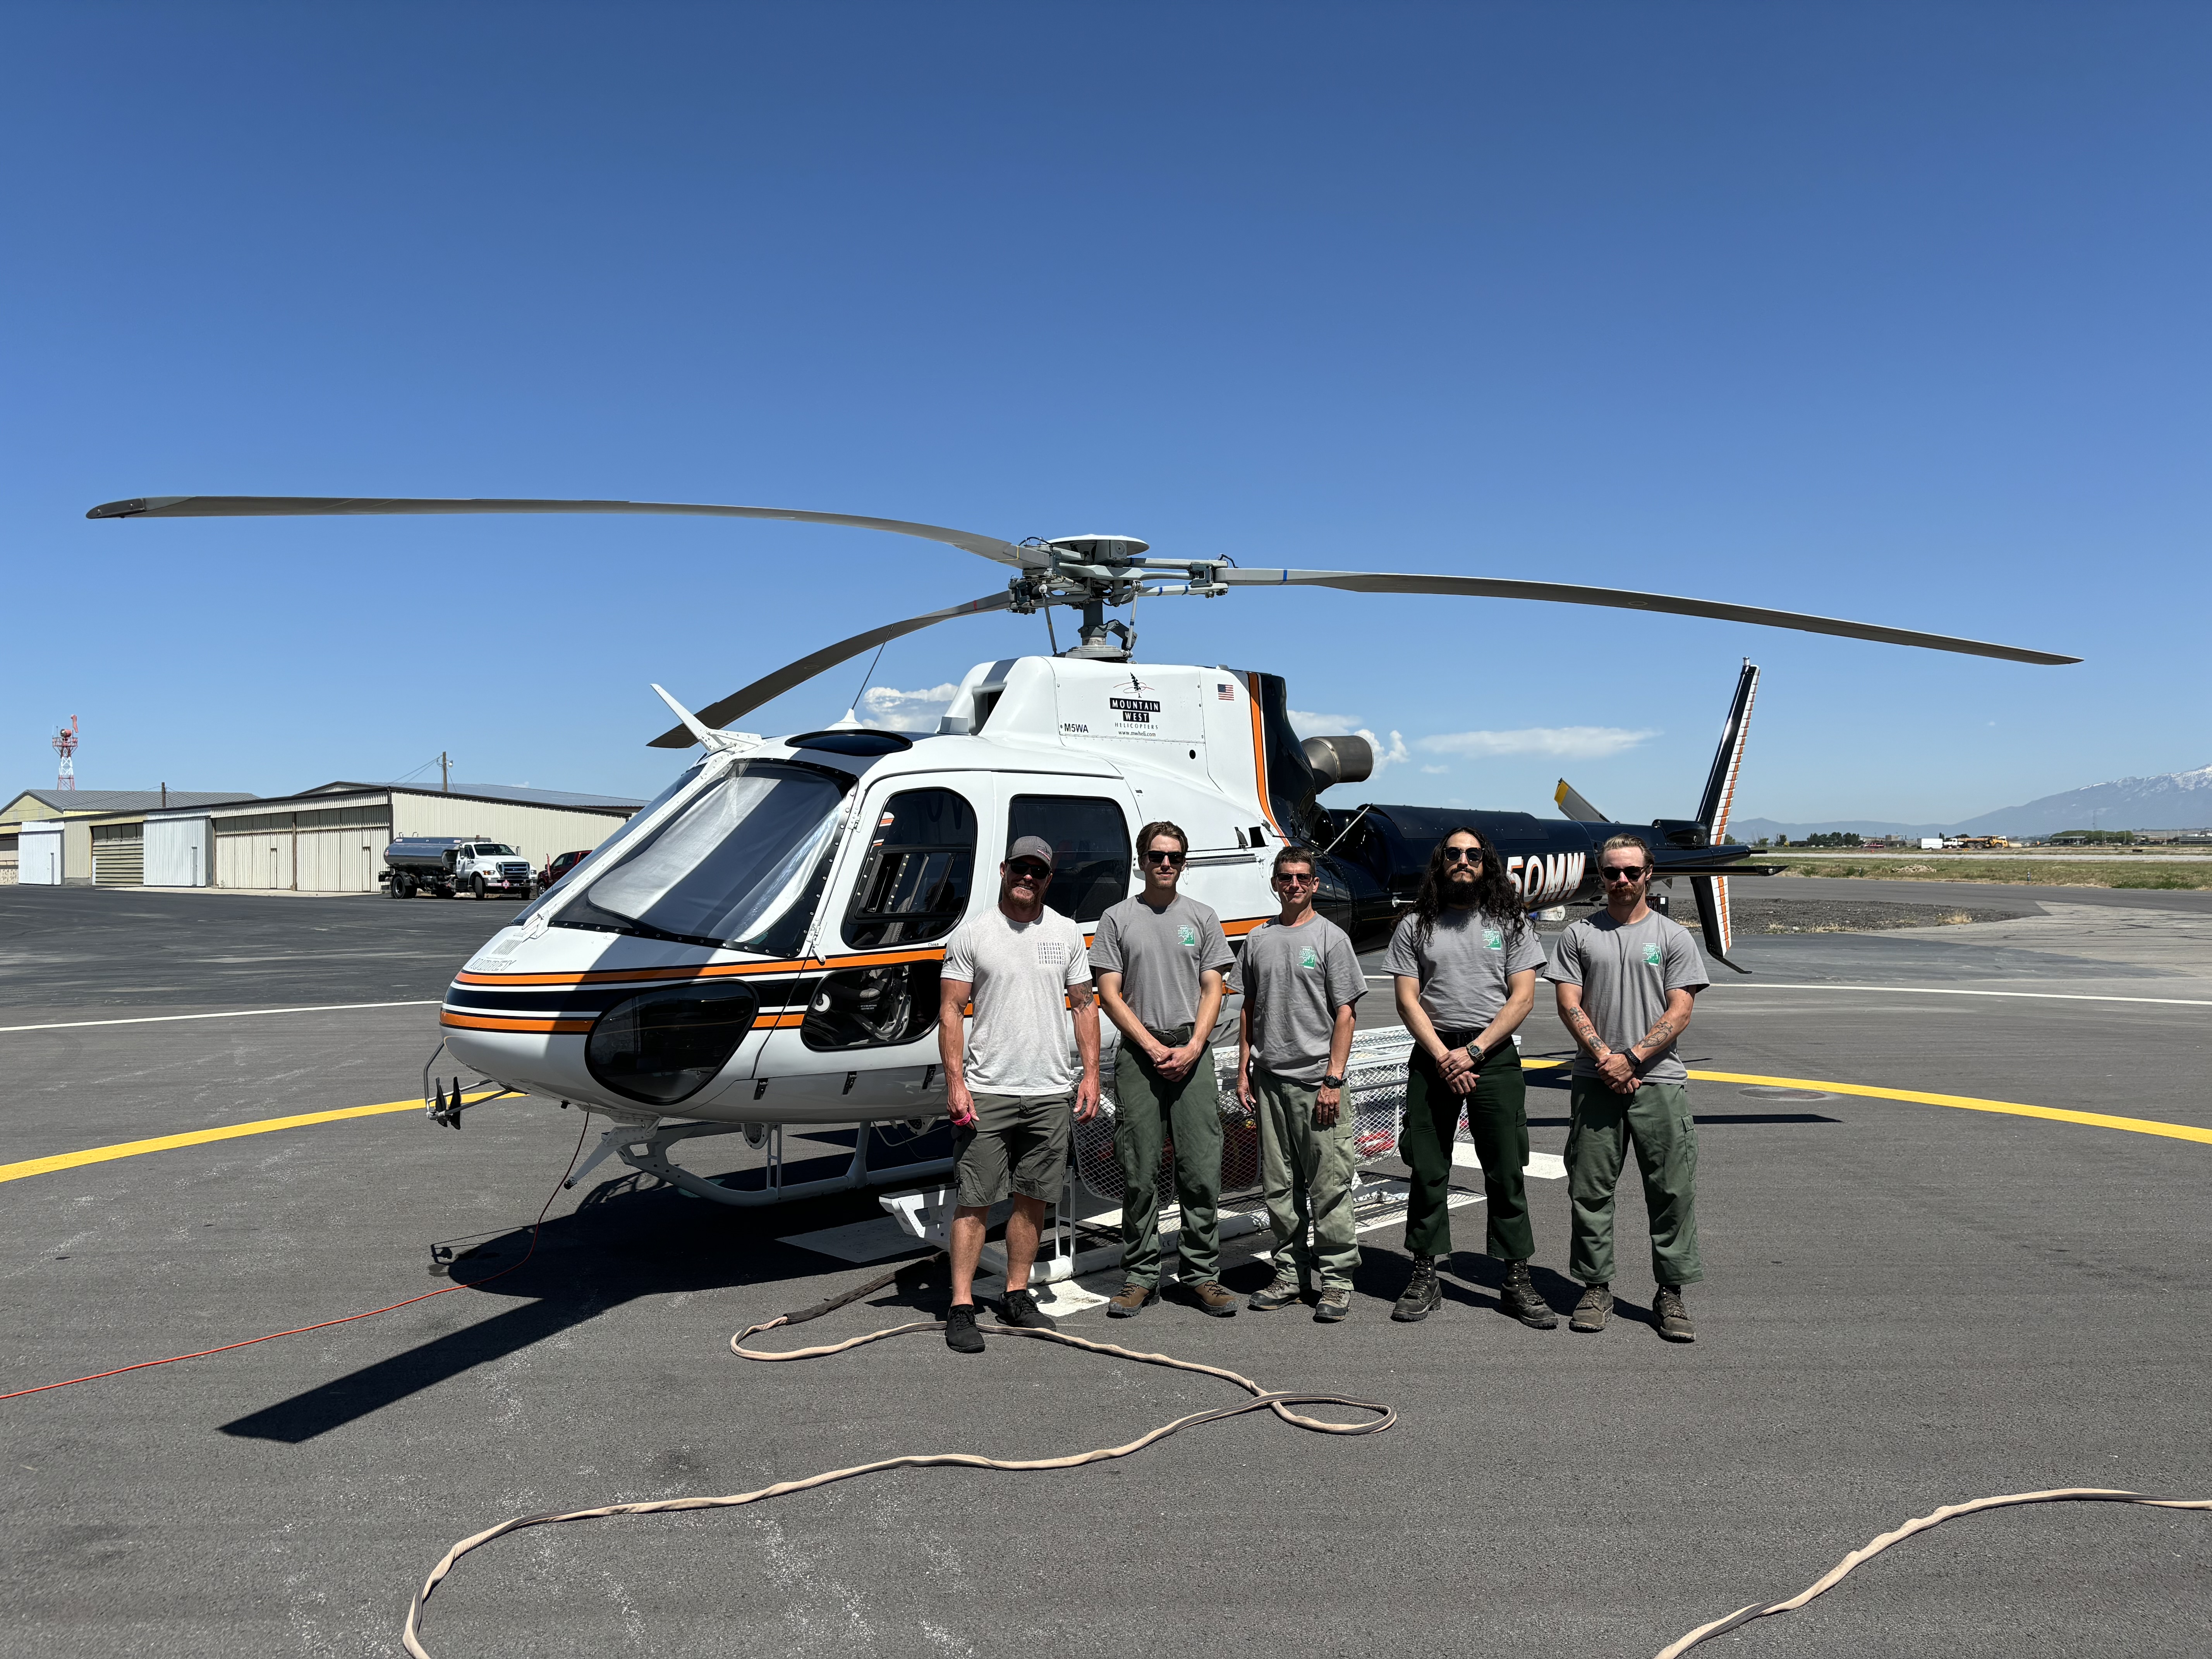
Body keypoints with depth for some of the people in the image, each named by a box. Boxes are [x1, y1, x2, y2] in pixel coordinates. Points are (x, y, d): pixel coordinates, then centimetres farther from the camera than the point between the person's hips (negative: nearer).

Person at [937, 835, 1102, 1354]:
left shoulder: (1066, 933, 9)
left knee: (1033, 1199, 10)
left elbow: (1084, 1006, 12)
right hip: (987, 1091, -3)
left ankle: (1017, 1296, 22)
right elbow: (950, 1012, -3)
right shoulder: (971, 935, -1)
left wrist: (1091, 1073, 4)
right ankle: (961, 1307, 3)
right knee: (975, 1199, -3)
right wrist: (955, 1081, -11)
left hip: (1051, 1092, 4)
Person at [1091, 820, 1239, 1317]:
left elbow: (1213, 989, 7)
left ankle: (1204, 1275, 9)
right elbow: (1110, 994, 2)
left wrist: (1192, 1048, -8)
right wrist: (1153, 1048, -8)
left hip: (1192, 1055, 1)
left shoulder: (1202, 918, 11)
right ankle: (1140, 1277, 11)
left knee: (1201, 1171, 0)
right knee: (1139, 1174, 2)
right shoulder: (1117, 918, 7)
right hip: (1137, 1054, -1)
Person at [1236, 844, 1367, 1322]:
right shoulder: (1258, 939, 12)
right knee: (1279, 1185, 10)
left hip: (1317, 1080, -5)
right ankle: (1291, 1274, 21)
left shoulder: (1331, 937, -1)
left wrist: (1334, 1079, -11)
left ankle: (1336, 1280, 6)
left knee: (1329, 1184, -3)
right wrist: (1244, 1071, 12)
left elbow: (1345, 1014, -4)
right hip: (1269, 1080, 5)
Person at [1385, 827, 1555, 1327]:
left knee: (1507, 1172, 0)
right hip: (1432, 1055, 1)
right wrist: (1443, 1056, -10)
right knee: (1427, 1170, 4)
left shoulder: (1511, 923, 6)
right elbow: (1407, 1000, 2)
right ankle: (1425, 1280, 14)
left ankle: (1517, 1282, 8)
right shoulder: (1415, 926, 8)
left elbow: (1523, 997, -1)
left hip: (1494, 1056, -1)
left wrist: (1473, 1051, -11)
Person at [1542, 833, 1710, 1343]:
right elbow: (1569, 1005, 2)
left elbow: (1679, 1014, -1)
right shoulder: (1579, 936, 9)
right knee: (1591, 1190, 5)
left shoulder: (1673, 936, 6)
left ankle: (1671, 1294, 12)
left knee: (1672, 1193, 1)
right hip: (1596, 1081, 1)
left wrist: (1631, 1059, -11)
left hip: (1659, 1081, -1)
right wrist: (1605, 1058, -10)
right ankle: (1596, 1287, 17)